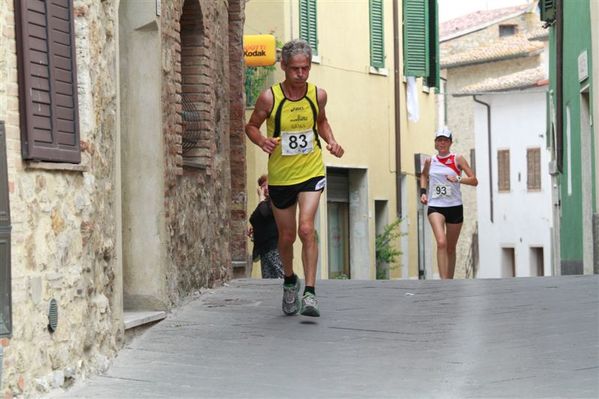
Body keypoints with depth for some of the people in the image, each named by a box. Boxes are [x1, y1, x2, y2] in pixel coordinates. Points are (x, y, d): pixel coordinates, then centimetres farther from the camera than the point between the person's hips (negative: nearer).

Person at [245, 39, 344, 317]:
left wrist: (330, 141, -2)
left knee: (306, 229, -18)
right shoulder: (269, 98, -12)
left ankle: (309, 293, -14)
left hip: (311, 172, 0)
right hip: (280, 176, 0)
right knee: (287, 236, 11)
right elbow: (251, 126, 1)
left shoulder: (318, 95, -4)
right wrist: (262, 141, -20)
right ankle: (290, 281, 39)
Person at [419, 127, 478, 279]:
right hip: (435, 206, -1)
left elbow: (474, 181, -1)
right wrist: (423, 191, 12)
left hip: (455, 207, 1)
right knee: (441, 243, -21)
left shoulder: (457, 159, 1)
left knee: (451, 248, 9)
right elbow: (424, 175, 28)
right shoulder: (430, 161, 6)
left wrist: (458, 179, -17)